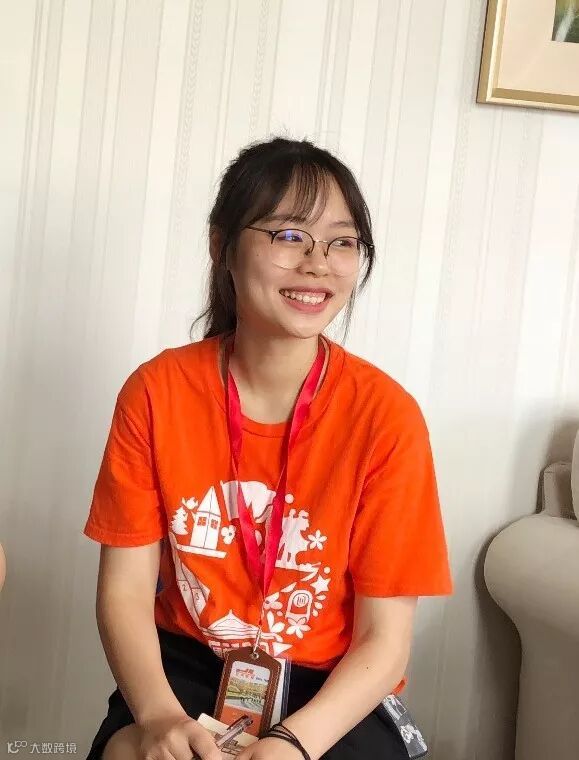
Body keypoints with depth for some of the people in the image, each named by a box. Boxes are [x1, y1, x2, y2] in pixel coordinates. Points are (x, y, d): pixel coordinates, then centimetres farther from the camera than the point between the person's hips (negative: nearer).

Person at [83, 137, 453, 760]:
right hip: (183, 668, 1)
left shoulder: (386, 415, -16)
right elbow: (126, 588, -7)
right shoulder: (155, 393, -9)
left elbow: (385, 639, -11)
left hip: (332, 692, 0)